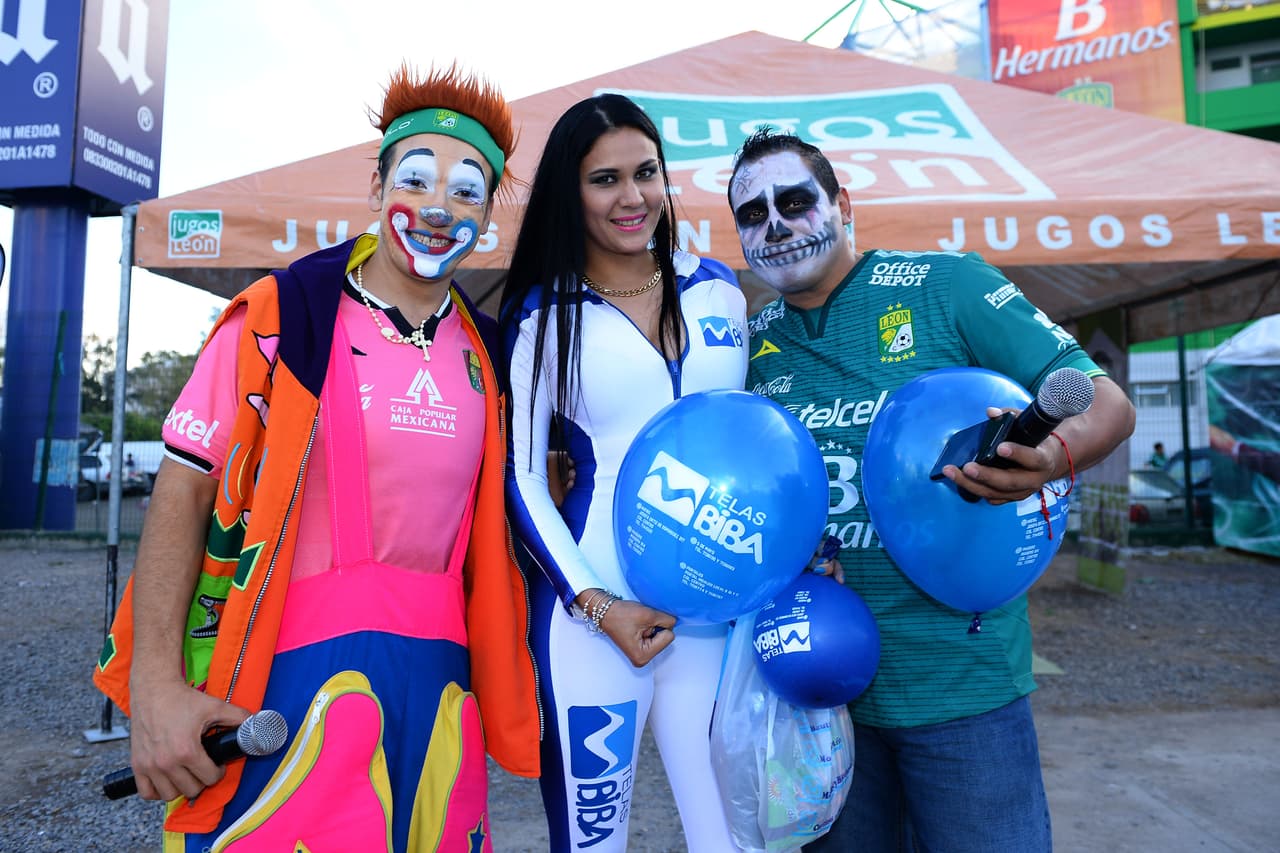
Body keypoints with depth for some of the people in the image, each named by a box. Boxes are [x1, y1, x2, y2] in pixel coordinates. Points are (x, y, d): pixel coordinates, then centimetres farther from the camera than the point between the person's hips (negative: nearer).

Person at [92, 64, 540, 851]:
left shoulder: (485, 351, 7)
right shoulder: (282, 315, -5)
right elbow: (183, 488, -6)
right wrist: (156, 684, -12)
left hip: (438, 674, 4)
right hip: (295, 667, -4)